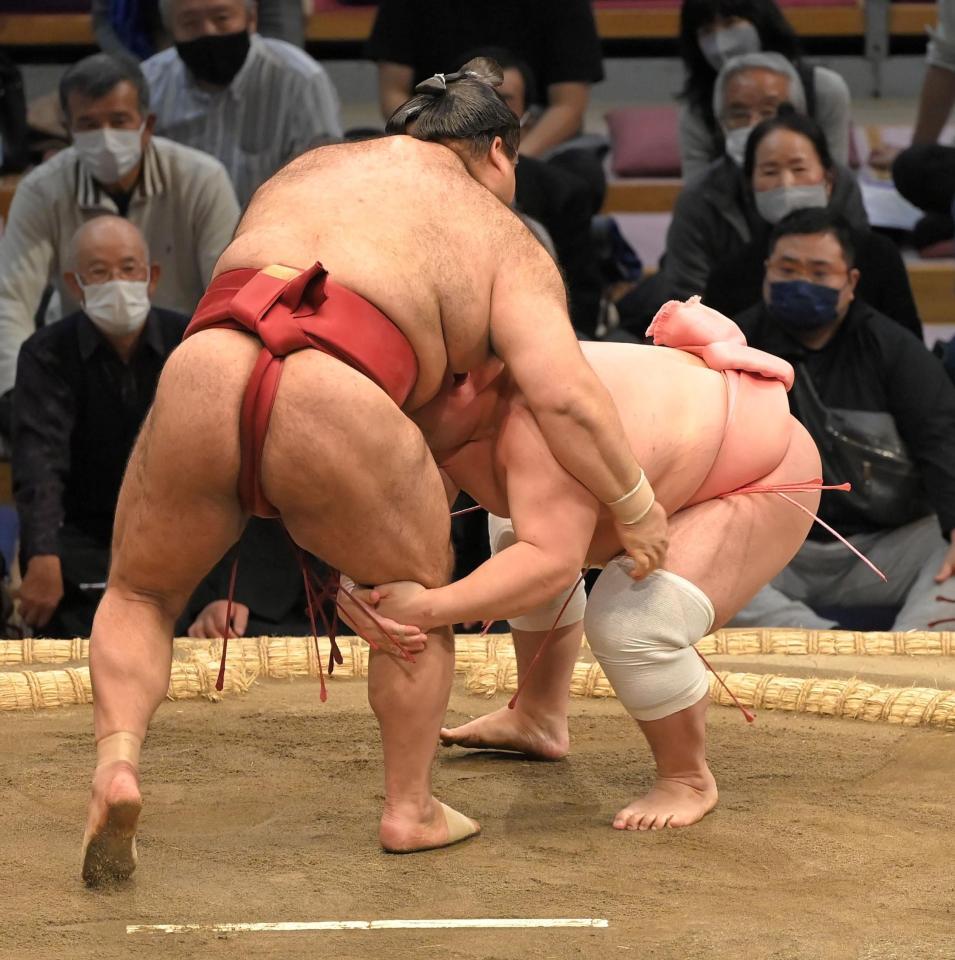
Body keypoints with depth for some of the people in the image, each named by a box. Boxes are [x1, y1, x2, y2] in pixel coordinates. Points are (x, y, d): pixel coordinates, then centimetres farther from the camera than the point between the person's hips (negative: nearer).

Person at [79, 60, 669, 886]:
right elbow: (565, 397, 6)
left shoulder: (304, 175, 33)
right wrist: (635, 507, 19)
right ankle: (410, 809, 32)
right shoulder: (506, 245, 19)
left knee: (139, 597, 27)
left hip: (200, 393, 3)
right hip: (339, 425, -3)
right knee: (417, 592, 28)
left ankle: (117, 763, 2)